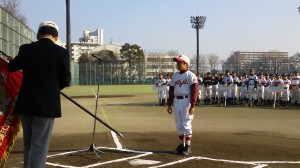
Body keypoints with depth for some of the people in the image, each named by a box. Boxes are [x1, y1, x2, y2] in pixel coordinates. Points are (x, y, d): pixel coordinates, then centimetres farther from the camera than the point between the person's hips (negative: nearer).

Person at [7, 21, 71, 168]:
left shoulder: (25, 49, 2)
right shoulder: (61, 52, -8)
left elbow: (11, 67, 19)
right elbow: (65, 80, -1)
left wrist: (12, 60, 43)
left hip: (25, 104, 4)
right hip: (47, 105, -4)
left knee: (28, 145, 17)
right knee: (39, 146, -1)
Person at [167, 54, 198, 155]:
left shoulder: (191, 76, -6)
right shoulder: (175, 76, 14)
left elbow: (194, 91, -11)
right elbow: (171, 91, 18)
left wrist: (192, 106, -18)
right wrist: (169, 105, 14)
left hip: (186, 101, -6)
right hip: (176, 101, 7)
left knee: (186, 124, -4)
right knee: (179, 124, 10)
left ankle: (188, 146, 4)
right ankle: (181, 144, 20)